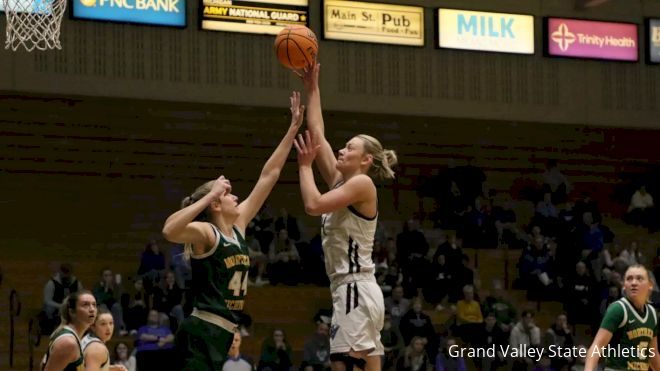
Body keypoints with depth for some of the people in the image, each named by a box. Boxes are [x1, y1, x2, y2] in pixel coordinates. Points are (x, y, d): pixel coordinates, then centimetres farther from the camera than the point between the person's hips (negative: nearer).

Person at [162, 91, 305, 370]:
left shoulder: (238, 226, 14)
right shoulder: (204, 233, -9)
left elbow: (269, 176, 16)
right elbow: (169, 230, -34)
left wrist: (293, 128, 17)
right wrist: (209, 196, -30)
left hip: (219, 334, 10)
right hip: (202, 332, -10)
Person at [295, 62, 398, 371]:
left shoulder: (362, 183, -7)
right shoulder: (341, 182, 17)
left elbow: (313, 204, -17)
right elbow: (318, 135, 21)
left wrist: (305, 164, -2)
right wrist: (312, 88, 22)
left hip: (356, 290, -9)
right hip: (351, 291, 9)